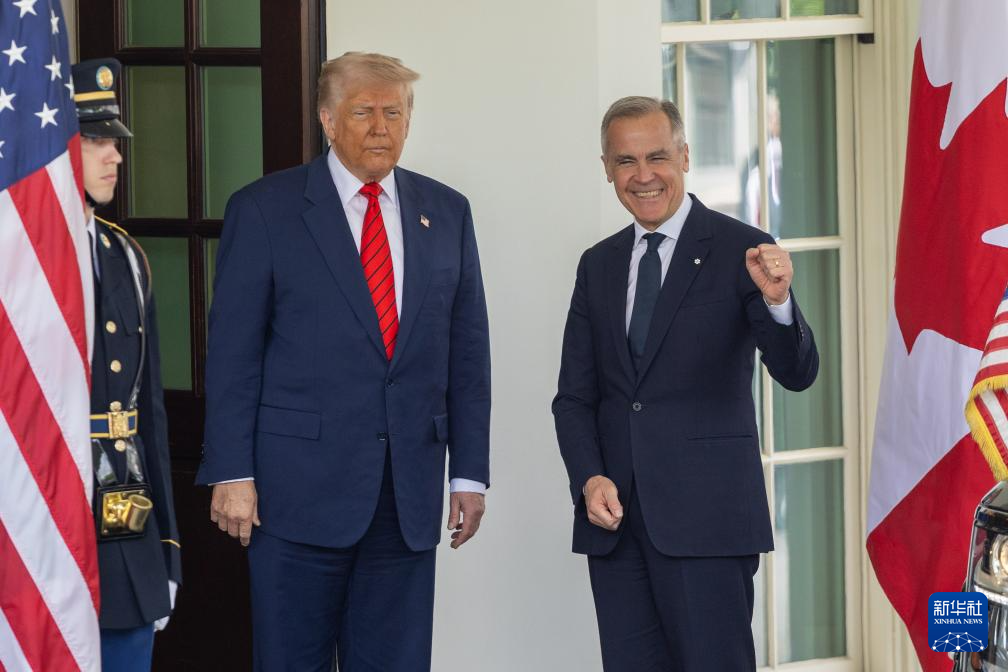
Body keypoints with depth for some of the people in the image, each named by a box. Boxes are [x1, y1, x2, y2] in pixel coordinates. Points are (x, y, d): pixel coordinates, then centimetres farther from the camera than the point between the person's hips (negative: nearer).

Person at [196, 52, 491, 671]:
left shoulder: (447, 212, 11)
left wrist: (470, 473, 6)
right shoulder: (265, 209, -1)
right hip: (301, 485, -3)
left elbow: (468, 352, 11)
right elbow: (233, 353, -3)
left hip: (410, 492, 3)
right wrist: (232, 474, -9)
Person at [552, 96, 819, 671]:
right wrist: (589, 479, -4)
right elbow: (574, 396, 13)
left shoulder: (741, 251, -2)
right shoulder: (598, 266, 13)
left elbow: (797, 373, -11)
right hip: (615, 516, 5)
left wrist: (776, 300, -30)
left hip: (707, 516, -4)